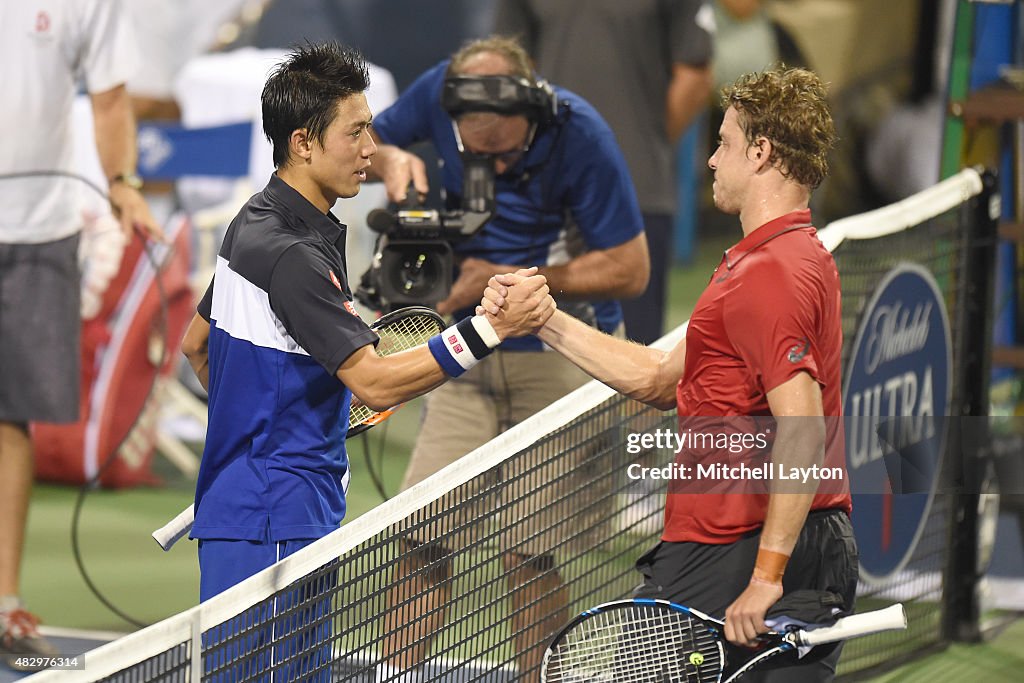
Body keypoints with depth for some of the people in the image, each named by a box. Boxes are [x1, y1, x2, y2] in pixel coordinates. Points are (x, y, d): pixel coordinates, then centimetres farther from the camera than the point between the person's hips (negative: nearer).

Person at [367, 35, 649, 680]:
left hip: (562, 360, -3)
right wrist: (392, 159, -16)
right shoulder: (438, 94, -12)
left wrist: (509, 280, -20)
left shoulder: (578, 135, -21)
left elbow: (630, 269, -16)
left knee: (532, 555, -3)